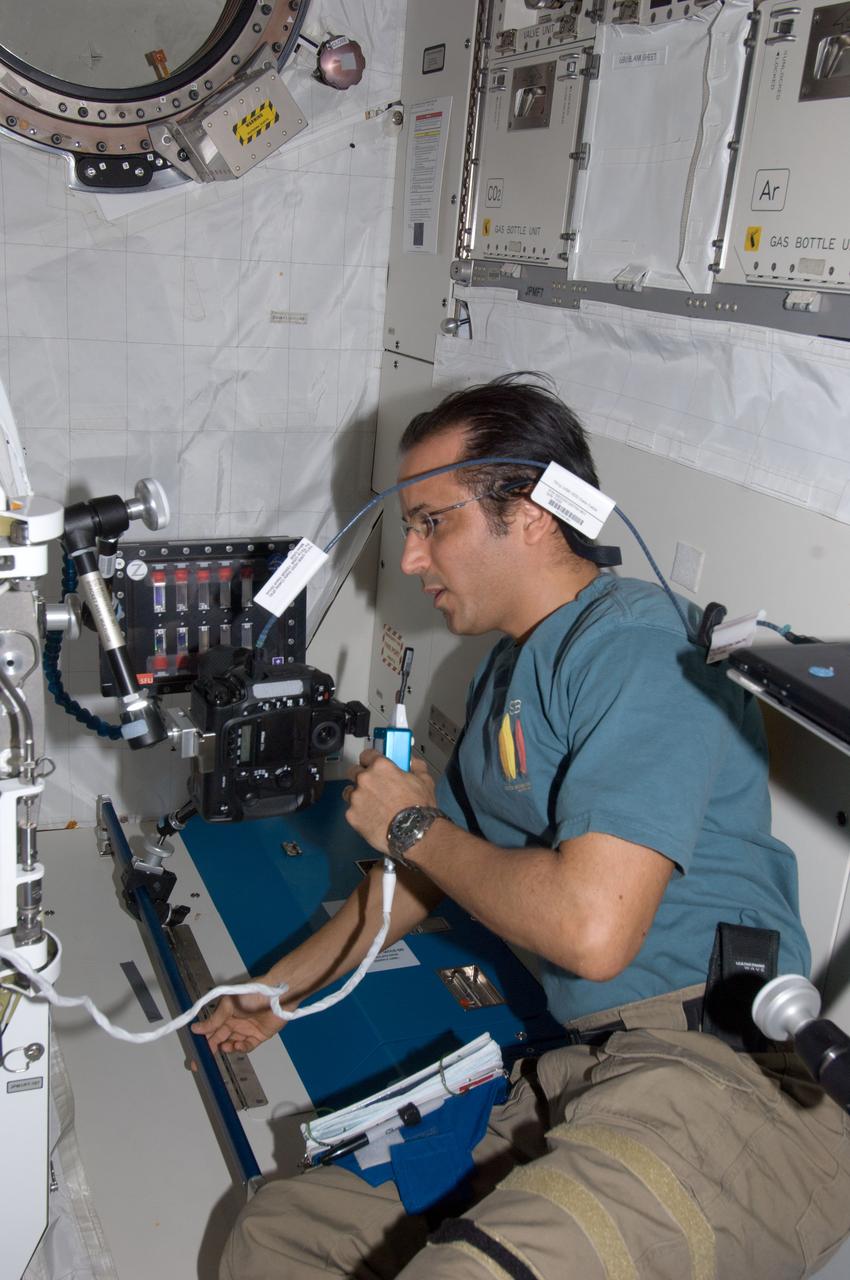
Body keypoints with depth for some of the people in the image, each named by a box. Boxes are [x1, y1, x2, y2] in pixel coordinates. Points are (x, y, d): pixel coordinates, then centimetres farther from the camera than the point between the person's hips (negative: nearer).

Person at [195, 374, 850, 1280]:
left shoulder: (636, 644, -15)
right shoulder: (508, 669, 17)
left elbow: (592, 929, -25)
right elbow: (436, 866, 27)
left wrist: (411, 825, -8)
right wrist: (279, 987, 30)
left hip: (719, 1073, -8)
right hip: (577, 1071, 9)